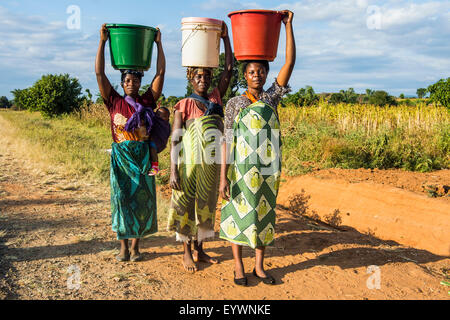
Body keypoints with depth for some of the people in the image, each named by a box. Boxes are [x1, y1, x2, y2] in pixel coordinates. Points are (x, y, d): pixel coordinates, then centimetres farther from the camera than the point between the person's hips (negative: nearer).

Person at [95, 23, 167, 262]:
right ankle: (123, 245, 14)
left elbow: (160, 73, 3)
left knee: (141, 199, 4)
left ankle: (136, 245, 16)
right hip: (121, 157, -1)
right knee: (122, 198, 3)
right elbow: (99, 74, -2)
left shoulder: (147, 101, 5)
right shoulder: (115, 102, 3)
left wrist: (158, 43, 4)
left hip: (142, 157, 1)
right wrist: (102, 42, -4)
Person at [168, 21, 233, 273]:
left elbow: (229, 69, 2)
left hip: (211, 163, 4)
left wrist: (225, 37, -1)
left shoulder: (216, 98, 8)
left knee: (206, 205, 13)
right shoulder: (184, 106, -3)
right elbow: (175, 140, -7)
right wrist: (174, 171, -13)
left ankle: (199, 250, 27)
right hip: (190, 162, -4)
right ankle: (187, 252, 19)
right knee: (186, 205, 4)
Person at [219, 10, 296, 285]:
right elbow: (227, 141, -4)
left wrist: (288, 25, -5)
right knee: (238, 215, 6)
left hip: (267, 169, 2)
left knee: (263, 216, 11)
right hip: (241, 168, -2)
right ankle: (239, 267, 21)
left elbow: (290, 63, -2)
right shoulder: (234, 103, 0)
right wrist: (223, 177, -9)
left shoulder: (272, 98, 6)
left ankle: (259, 266, 25)